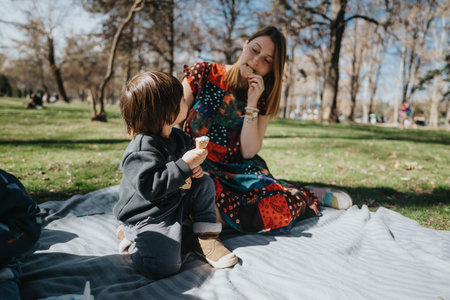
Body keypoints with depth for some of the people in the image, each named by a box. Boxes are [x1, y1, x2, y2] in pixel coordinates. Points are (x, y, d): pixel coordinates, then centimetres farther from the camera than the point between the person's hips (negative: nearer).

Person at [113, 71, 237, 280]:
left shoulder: (178, 138, 5)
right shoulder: (141, 150, -23)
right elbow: (150, 187, -32)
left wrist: (195, 169, 0)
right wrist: (185, 165, -29)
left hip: (176, 203, 8)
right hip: (148, 215, -8)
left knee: (204, 183, 2)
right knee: (163, 266, -26)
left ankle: (205, 238, 2)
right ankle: (133, 237, 4)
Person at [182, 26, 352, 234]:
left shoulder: (262, 99, 2)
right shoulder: (202, 75, -5)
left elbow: (248, 152, -8)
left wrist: (252, 104, -16)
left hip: (237, 170, 2)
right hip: (197, 168, -1)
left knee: (280, 212, -24)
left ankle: (309, 195, 10)